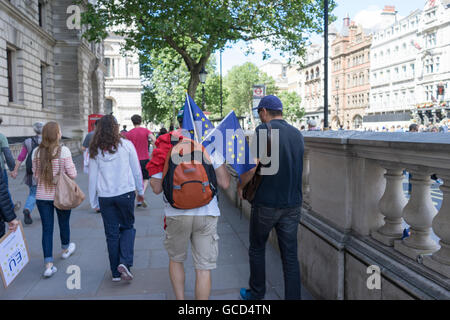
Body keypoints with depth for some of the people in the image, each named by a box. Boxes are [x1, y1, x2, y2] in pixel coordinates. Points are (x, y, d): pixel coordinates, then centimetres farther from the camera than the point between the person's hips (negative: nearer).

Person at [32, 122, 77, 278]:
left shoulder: (36, 152, -1)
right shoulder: (63, 151, -14)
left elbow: (35, 175, 5)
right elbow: (72, 174, -14)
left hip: (42, 195, 3)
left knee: (47, 228, 5)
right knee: (64, 223, 20)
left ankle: (48, 264, 2)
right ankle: (66, 249, 44)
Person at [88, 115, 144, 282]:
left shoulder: (95, 150, 4)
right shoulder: (126, 144, -1)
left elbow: (92, 177, 6)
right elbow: (136, 171, 3)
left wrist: (94, 202, 13)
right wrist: (140, 191, 15)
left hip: (105, 196, 2)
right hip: (125, 193, -2)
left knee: (111, 234, 10)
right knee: (128, 227, 14)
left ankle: (116, 272, 17)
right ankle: (125, 263, -5)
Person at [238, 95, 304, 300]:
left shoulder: (264, 130, -11)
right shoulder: (297, 134, 7)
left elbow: (252, 166, -17)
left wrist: (240, 186, 0)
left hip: (266, 203, -4)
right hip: (293, 204, 5)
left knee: (257, 249, 16)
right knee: (290, 255, 10)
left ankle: (256, 294, 32)